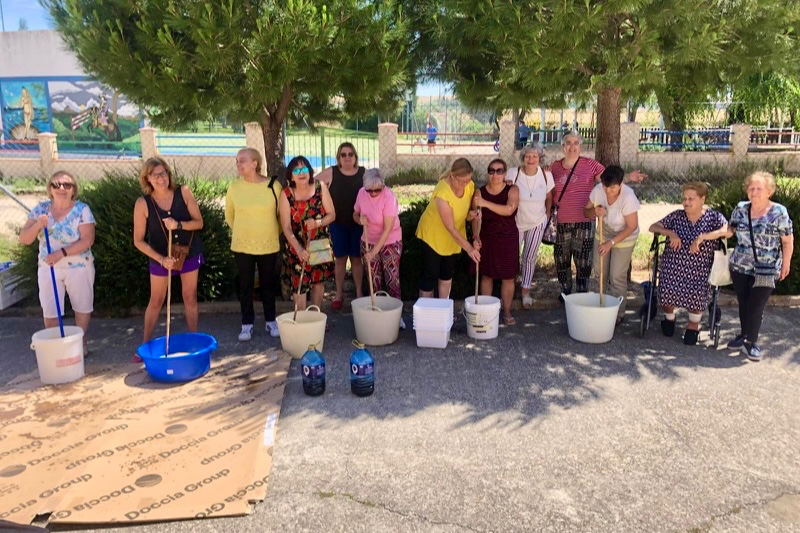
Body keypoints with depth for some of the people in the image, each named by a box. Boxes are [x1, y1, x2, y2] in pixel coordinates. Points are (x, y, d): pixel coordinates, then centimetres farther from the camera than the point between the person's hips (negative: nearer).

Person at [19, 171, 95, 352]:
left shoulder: (82, 209, -10)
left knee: (82, 307, 11)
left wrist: (62, 253, -26)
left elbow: (87, 240, -17)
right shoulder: (41, 209, -1)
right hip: (48, 269, 2)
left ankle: (81, 342, 31)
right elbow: (24, 239, -4)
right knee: (49, 312, 6)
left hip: (78, 268, -2)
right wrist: (38, 225, -23)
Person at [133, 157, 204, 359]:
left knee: (190, 297, 10)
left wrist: (178, 224, -28)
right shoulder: (143, 203, -17)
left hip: (189, 252, 1)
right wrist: (161, 259, -22)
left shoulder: (183, 192, -14)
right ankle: (145, 344, 22)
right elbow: (139, 240, -13)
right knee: (156, 301, 9)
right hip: (161, 257, -1)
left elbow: (199, 222, -10)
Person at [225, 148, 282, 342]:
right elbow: (229, 216, 11)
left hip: (268, 246, -1)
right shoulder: (234, 188, -4)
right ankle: (247, 324, 20)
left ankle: (271, 321, 26)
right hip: (242, 246, 1)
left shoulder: (273, 186, -9)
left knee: (268, 284, 11)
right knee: (245, 285, 8)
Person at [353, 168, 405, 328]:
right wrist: (360, 219, -18)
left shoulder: (389, 197, -24)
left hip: (390, 242, -4)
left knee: (392, 279, -3)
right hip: (368, 242, 4)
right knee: (374, 281, 10)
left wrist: (374, 251, -28)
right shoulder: (362, 193, -8)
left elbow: (387, 229, -25)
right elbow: (355, 214, 8)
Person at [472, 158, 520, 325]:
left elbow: (509, 210, -25)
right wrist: (476, 237, -26)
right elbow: (476, 218, -10)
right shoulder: (480, 192, -3)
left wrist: (486, 203, -34)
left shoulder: (512, 190, -6)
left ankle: (507, 312, 19)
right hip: (486, 238, 1)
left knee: (508, 277, 5)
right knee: (487, 275, 8)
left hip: (508, 239, 0)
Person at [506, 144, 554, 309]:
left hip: (537, 223, 1)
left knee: (530, 257, 8)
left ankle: (526, 291, 22)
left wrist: (547, 214, 8)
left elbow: (549, 198, 5)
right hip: (516, 222, -1)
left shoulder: (546, 175, -9)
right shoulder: (513, 173, -17)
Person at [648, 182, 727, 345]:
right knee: (667, 292, -20)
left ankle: (693, 325, 8)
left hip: (698, 271, -1)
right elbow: (653, 227, 9)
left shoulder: (714, 217, 4)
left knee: (696, 294, -25)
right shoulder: (677, 216, 9)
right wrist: (670, 233, -10)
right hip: (672, 265, 2)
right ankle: (669, 317, 18)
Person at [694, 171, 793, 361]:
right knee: (743, 303, 12)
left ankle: (750, 341, 14)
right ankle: (745, 335, 28)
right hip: (739, 266, 4)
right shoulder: (740, 209, 2)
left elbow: (788, 241, -3)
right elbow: (729, 230, 7)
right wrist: (704, 236, -3)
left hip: (765, 270, -3)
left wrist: (786, 264, -1)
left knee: (756, 307, -1)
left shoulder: (779, 212, -9)